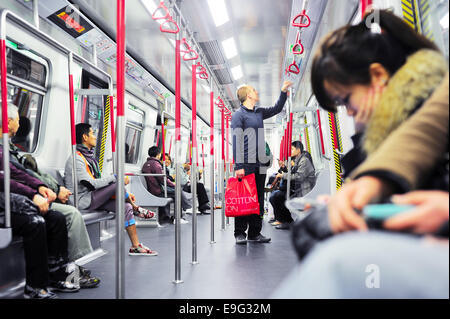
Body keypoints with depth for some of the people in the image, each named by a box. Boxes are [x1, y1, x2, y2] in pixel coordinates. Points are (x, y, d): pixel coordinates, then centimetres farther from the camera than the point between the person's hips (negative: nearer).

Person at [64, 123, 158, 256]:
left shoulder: (89, 156, 18)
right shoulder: (76, 159, -13)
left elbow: (100, 181, 18)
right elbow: (90, 184, -24)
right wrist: (115, 177, -22)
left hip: (93, 198, 9)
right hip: (83, 201, -9)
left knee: (125, 207, -8)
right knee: (117, 183, -24)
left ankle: (136, 247, -7)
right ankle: (136, 208, 2)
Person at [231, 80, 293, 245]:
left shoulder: (259, 112, 18)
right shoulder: (238, 115, -4)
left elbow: (276, 109, 36)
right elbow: (236, 141, -11)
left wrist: (283, 92, 24)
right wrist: (238, 166, -18)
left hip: (260, 163, 7)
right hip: (246, 164, -7)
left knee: (258, 199, 8)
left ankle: (255, 233, 15)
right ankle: (240, 233, 4)